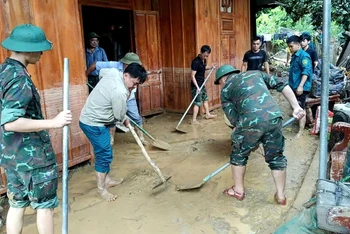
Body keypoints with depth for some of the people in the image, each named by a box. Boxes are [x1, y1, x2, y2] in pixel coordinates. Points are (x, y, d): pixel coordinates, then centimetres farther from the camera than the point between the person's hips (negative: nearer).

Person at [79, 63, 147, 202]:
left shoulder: (113, 72, -3)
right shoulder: (120, 92, -29)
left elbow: (101, 72, 22)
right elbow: (120, 116, -16)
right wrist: (126, 121, 7)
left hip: (91, 119, 10)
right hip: (93, 124, -10)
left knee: (105, 153, 18)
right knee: (105, 155, -4)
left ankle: (106, 180, 31)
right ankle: (101, 189, 8)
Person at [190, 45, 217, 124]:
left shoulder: (204, 60, 2)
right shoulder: (196, 62, -24)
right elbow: (192, 76, -25)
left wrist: (211, 67, 3)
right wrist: (197, 87, -29)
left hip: (202, 83, 9)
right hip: (196, 85, -9)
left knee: (205, 99, 21)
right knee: (197, 102, -8)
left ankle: (208, 114, 37)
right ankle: (194, 120, -2)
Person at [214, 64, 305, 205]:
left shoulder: (226, 90, 18)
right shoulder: (255, 73, 27)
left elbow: (234, 119, 12)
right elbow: (282, 84, 18)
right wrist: (296, 107, 16)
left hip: (251, 122, -3)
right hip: (274, 117, 4)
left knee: (238, 155, 21)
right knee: (276, 157, 21)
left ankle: (238, 191, 35)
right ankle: (281, 196, 32)